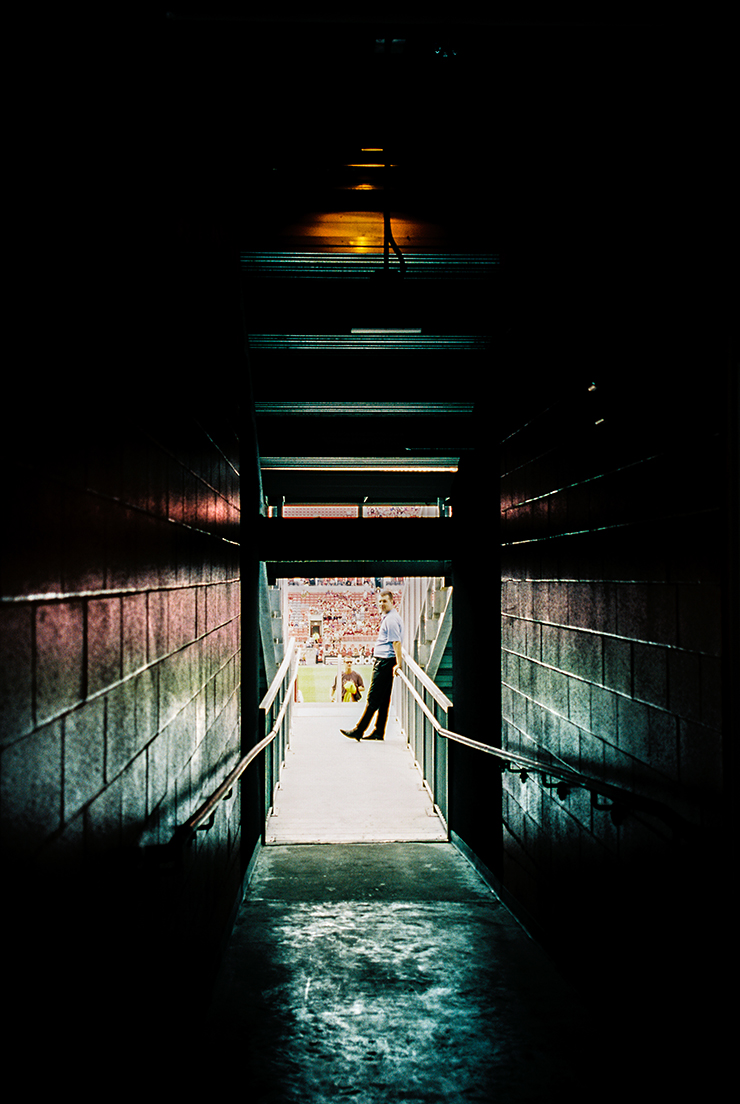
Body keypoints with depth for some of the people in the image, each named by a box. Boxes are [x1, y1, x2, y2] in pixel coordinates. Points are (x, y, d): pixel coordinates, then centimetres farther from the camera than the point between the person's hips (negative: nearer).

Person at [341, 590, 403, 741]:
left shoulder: (391, 619, -12)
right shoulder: (387, 618, 20)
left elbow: (396, 643, -20)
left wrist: (398, 664, -26)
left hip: (385, 661, -11)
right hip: (382, 660, 11)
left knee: (373, 698, -8)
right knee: (383, 699, 11)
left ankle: (358, 730, -7)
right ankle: (378, 732, 14)